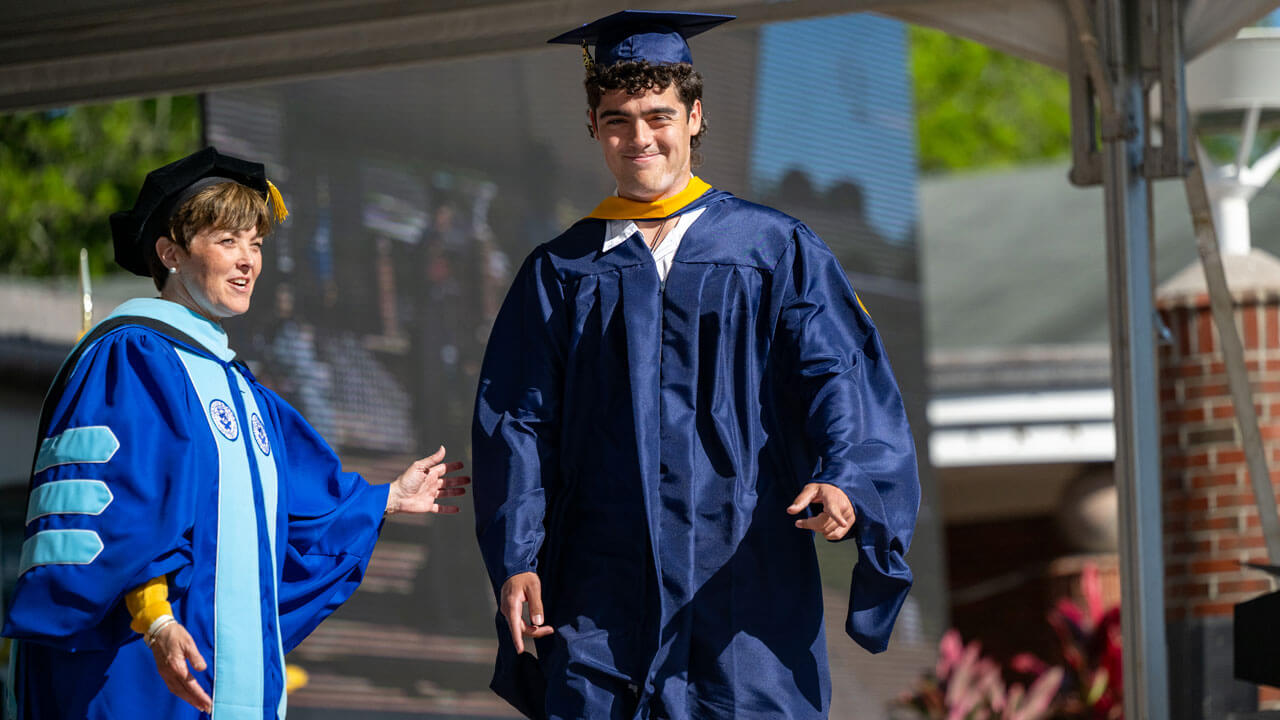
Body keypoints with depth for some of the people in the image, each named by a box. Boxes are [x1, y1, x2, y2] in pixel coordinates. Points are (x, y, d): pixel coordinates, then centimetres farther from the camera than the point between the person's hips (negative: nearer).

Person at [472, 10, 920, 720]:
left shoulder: (775, 250, 7)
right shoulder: (559, 274, 12)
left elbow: (838, 376, -4)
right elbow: (517, 423, 8)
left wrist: (844, 480, -24)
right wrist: (516, 561, -5)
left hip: (744, 579, -1)